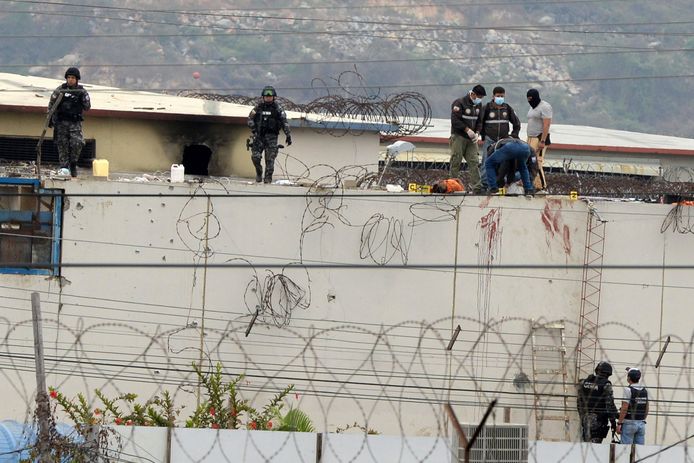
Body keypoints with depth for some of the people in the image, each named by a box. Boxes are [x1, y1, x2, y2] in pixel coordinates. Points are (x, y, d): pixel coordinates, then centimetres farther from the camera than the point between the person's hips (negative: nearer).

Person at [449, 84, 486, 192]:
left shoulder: (478, 105, 14)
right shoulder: (459, 103, -9)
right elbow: (455, 120, -16)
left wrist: (477, 133, 2)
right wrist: (467, 130, -19)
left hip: (471, 138, 6)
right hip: (459, 137, -6)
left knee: (474, 162, -3)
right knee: (456, 162, -4)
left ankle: (477, 187, -8)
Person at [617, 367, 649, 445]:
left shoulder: (628, 390, -12)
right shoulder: (645, 391, 8)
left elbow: (624, 409, -15)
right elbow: (646, 409, 14)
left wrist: (619, 423, -12)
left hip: (629, 423, -6)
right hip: (641, 423, 6)